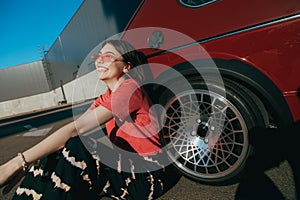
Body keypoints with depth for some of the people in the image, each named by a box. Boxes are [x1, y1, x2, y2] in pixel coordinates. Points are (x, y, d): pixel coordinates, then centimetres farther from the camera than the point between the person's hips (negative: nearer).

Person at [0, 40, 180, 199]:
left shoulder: (130, 89, -18)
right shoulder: (105, 99, 10)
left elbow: (75, 129, -25)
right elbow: (73, 130, 0)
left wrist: (16, 163, -23)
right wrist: (17, 165, -8)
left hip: (147, 176, -7)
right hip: (124, 167, 7)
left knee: (76, 147, -27)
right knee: (54, 153, -9)